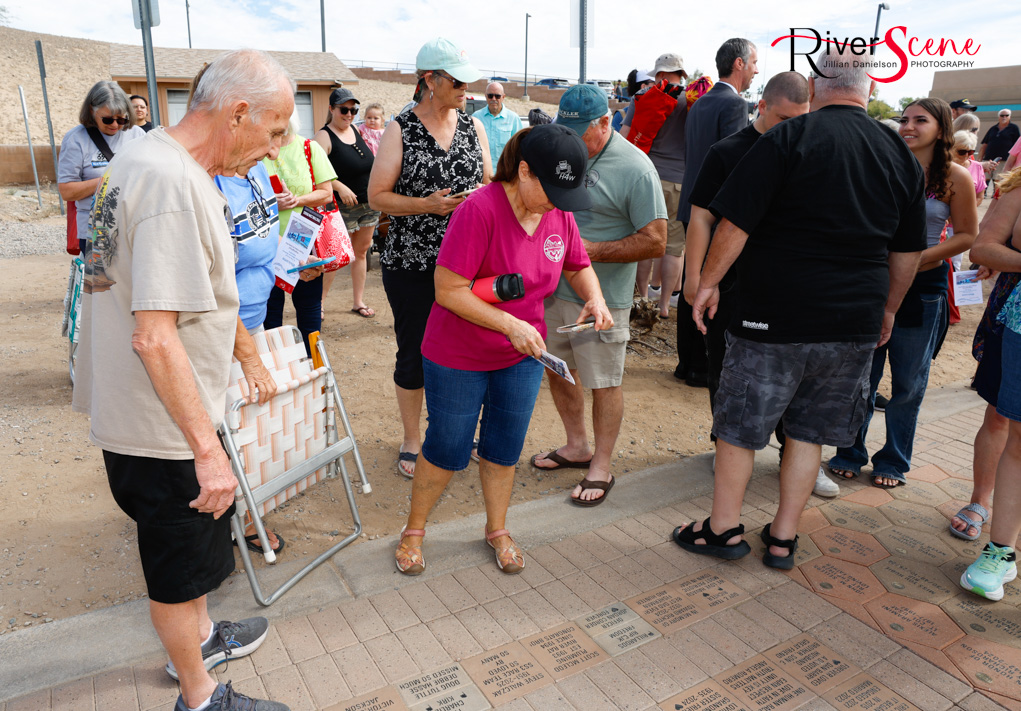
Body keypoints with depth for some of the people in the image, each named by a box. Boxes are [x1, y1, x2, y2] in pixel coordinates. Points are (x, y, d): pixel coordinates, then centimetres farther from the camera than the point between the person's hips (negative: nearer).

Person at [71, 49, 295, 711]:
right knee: (181, 563, 11)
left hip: (128, 407, 10)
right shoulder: (173, 184, -27)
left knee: (193, 542, 27)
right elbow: (154, 336, -32)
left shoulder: (145, 156, 7)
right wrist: (207, 447, -27)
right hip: (164, 430, -10)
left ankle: (200, 637, 50)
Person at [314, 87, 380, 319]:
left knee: (361, 252, 11)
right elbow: (317, 171, -21)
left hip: (368, 202, 7)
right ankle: (318, 303, 9)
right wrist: (340, 187, -28)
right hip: (343, 206, -7)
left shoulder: (355, 130, 12)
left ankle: (359, 302, 20)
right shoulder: (324, 136, -10)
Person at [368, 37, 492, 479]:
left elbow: (490, 183, 14)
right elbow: (377, 197, -6)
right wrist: (429, 204, -19)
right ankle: (412, 442, 25)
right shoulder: (399, 131, -4)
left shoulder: (473, 126, 8)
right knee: (414, 355, 7)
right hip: (411, 265, -3)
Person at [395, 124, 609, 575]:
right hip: (458, 358, -5)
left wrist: (594, 298, -9)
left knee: (503, 449, 16)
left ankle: (497, 529, 39)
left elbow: (578, 266, 13)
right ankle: (414, 530, 33)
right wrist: (510, 324, -29)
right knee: (447, 450, 9)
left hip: (522, 357, 5)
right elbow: (448, 290, -24)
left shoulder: (559, 214, -4)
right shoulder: (479, 211, -24)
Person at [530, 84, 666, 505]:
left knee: (604, 383, 5)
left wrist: (593, 251, -20)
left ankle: (601, 467, 22)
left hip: (600, 297, -6)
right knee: (558, 369, 17)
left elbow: (655, 241, -15)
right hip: (552, 287, 7)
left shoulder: (635, 168, -14)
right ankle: (576, 447, 38)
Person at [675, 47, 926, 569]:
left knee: (738, 426, 10)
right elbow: (908, 252, 14)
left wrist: (708, 282, -1)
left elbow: (735, 222, -12)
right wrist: (887, 308, 27)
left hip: (775, 319, -5)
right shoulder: (901, 155, 8)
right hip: (855, 322, 5)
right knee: (807, 431, 16)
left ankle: (725, 528, 23)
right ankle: (783, 539, 25)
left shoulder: (788, 139, -9)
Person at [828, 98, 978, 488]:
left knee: (909, 382, 8)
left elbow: (967, 235, -1)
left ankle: (894, 462, 25)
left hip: (923, 288, -1)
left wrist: (918, 259, -13)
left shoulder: (956, 177, -3)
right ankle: (850, 454, 22)